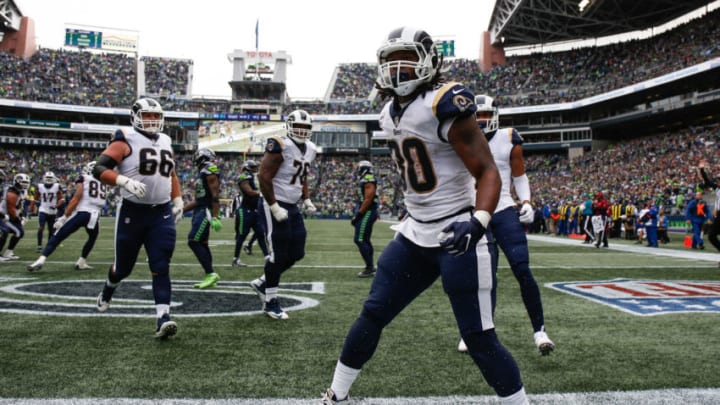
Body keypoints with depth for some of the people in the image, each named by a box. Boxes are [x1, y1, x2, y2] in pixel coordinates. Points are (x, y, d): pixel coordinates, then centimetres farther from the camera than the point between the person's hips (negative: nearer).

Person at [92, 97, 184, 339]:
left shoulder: (165, 142, 13)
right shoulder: (126, 140, -6)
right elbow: (99, 169, -14)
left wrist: (178, 201, 17)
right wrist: (125, 181, -30)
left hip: (162, 213, 4)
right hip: (132, 212, -3)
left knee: (161, 267, -8)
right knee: (123, 267, 13)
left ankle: (163, 319, -12)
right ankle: (107, 292, 46)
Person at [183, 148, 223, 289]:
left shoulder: (210, 173, -11)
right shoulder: (201, 174, 19)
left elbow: (215, 196, -18)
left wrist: (215, 217, -24)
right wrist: (182, 209, 23)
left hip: (206, 211, -10)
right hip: (199, 210, 10)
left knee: (194, 242, -13)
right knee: (202, 243, 8)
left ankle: (210, 274, -10)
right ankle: (210, 277, 13)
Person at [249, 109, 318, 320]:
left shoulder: (310, 149, 10)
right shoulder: (280, 146, -16)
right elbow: (263, 177, -19)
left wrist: (306, 200, 9)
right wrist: (275, 207, -21)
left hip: (292, 207, 8)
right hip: (274, 205, -8)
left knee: (296, 253, 9)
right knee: (279, 255, -3)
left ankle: (262, 283, 28)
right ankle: (270, 302, 13)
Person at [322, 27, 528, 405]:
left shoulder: (444, 105, -15)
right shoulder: (390, 115, 9)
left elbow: (488, 172, -18)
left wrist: (478, 221, -33)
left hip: (459, 235, -7)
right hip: (415, 234, 7)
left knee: (479, 338, -2)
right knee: (372, 313, 10)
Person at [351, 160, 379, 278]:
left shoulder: (368, 181, -15)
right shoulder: (366, 181, 16)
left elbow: (368, 200, -21)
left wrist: (358, 215, -19)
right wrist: (357, 214, 22)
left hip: (367, 213, -10)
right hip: (367, 213, 10)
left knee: (359, 239, -10)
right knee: (365, 240, 14)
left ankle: (369, 267, -7)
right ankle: (371, 267, 20)